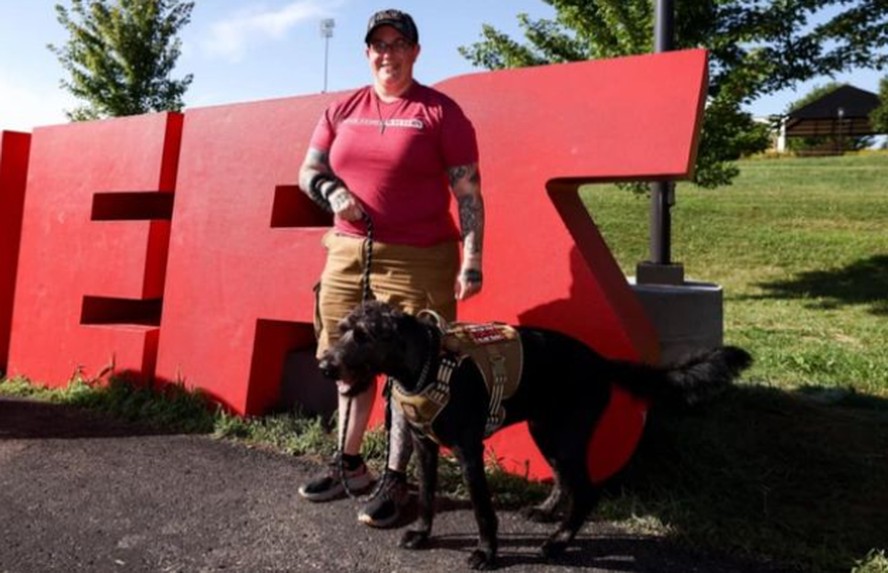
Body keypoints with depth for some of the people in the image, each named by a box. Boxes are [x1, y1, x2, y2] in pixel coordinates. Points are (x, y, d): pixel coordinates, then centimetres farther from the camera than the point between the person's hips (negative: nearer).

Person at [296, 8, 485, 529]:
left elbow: (468, 193, -5)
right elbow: (308, 170, 16)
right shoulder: (343, 110, 12)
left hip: (417, 262, -5)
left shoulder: (441, 112, -2)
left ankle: (395, 480, 14)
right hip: (347, 255, 5)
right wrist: (332, 190, -7)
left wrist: (472, 262, -13)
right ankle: (350, 464, 29)